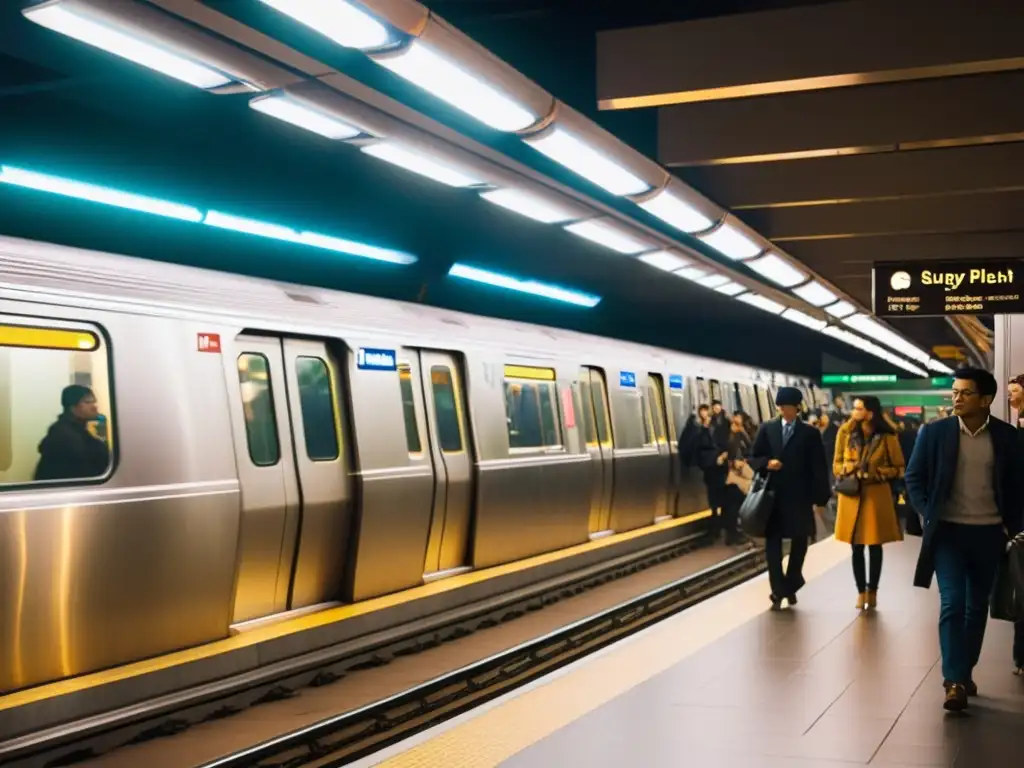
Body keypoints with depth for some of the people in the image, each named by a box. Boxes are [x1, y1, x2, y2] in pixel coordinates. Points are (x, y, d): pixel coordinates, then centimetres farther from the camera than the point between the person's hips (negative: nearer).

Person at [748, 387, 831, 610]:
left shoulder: (810, 433, -1)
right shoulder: (767, 428, 3)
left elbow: (818, 468, -2)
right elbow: (752, 458, 6)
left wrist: (820, 498, -6)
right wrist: (766, 463, -15)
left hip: (800, 498, -1)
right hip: (773, 495, 1)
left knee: (799, 543, 10)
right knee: (773, 544, 2)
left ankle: (790, 586, 25)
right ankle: (778, 590, 8)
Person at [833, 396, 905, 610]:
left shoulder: (886, 437, -7)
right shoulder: (845, 433, -1)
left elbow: (898, 468, -1)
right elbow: (836, 464, 8)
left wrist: (874, 472, -13)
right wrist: (851, 470, -12)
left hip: (876, 495, -1)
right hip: (852, 496, 2)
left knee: (875, 546, 7)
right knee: (857, 547, 6)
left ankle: (872, 591, 21)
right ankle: (861, 591, 16)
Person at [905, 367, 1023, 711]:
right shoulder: (935, 432, -5)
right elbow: (914, 477, 2)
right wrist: (929, 515, -5)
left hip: (989, 533, 2)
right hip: (948, 530, -2)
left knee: (977, 607, 12)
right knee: (952, 603, -10)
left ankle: (966, 672, 25)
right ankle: (954, 681, -11)